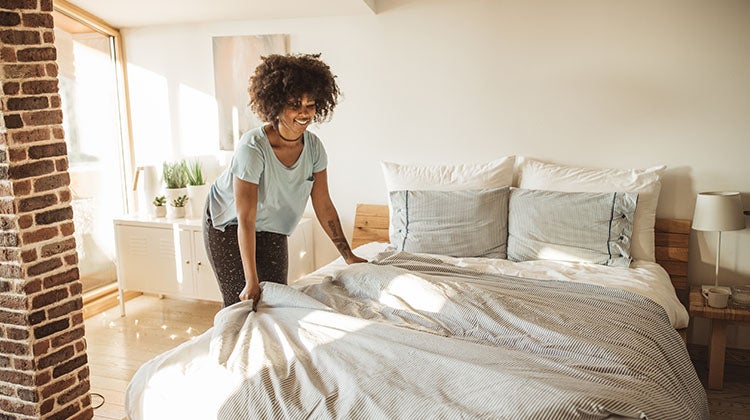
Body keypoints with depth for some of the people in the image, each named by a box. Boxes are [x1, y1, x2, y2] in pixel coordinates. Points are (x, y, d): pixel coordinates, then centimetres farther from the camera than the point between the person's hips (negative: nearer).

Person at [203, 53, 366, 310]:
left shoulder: (313, 147, -16)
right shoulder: (253, 147, -33)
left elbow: (324, 206, -7)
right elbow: (245, 221, -31)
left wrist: (349, 256, -4)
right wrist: (251, 282, -31)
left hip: (271, 228, 5)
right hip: (228, 225, -5)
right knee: (243, 304, -2)